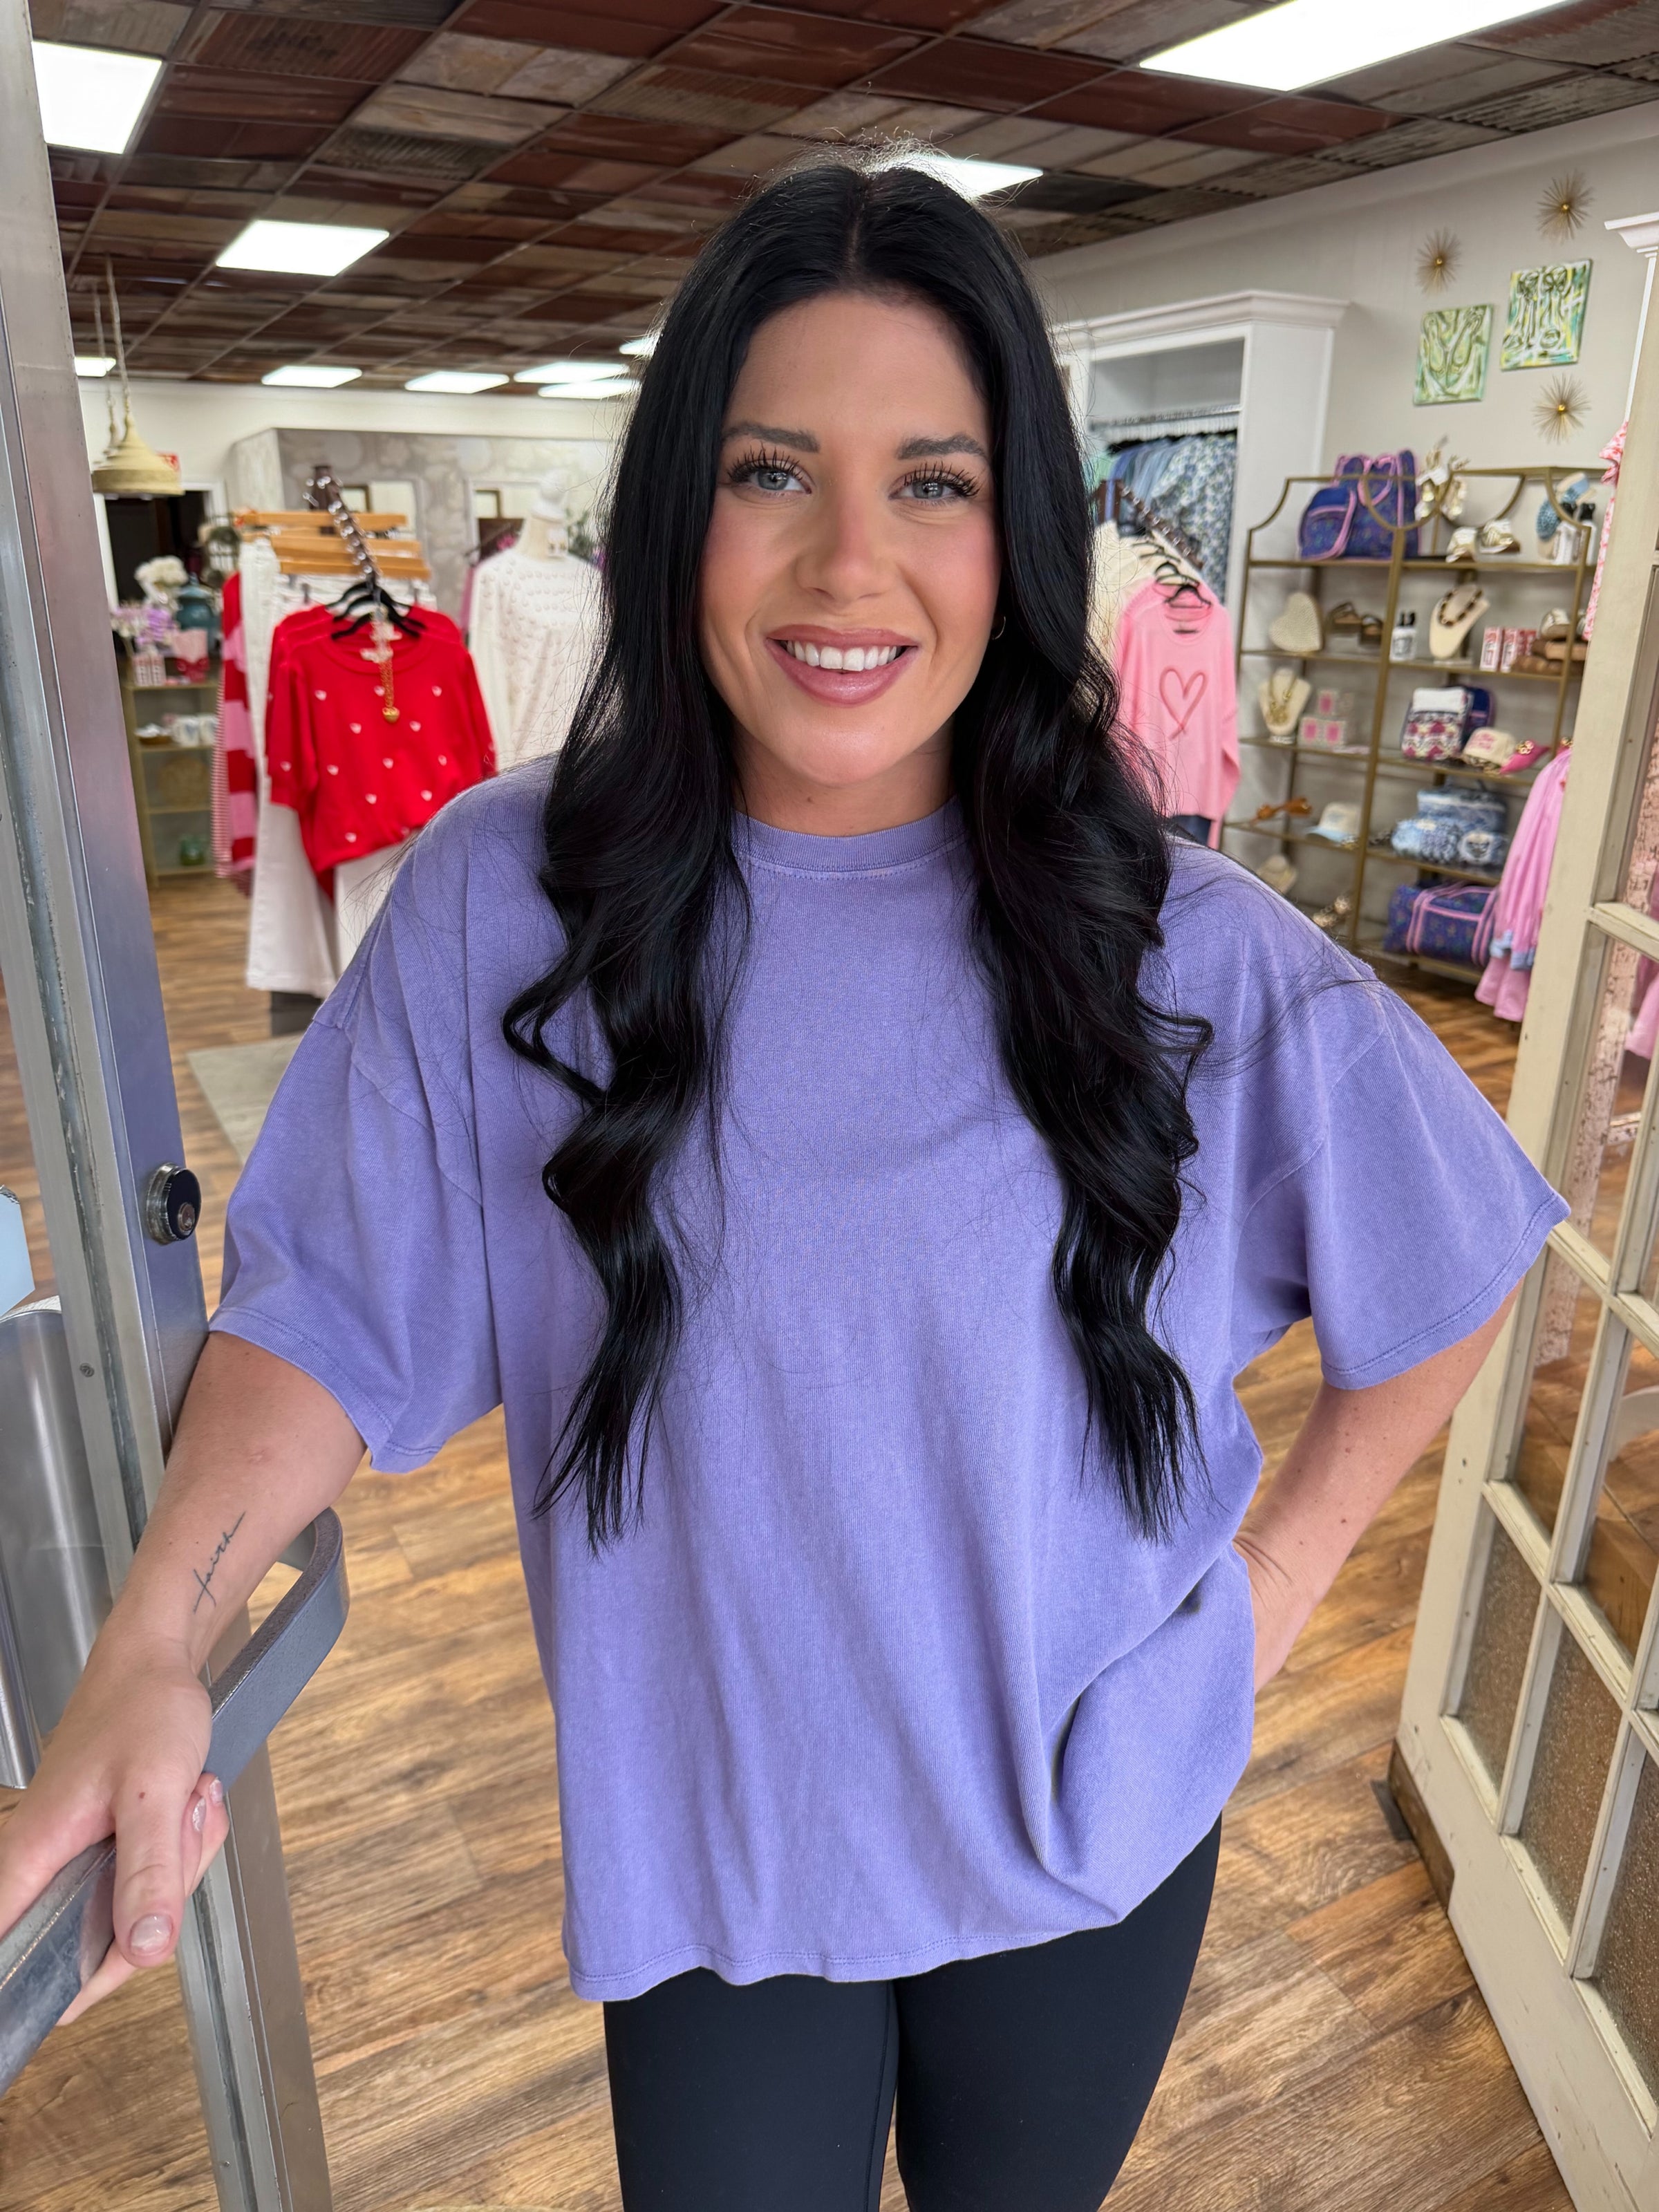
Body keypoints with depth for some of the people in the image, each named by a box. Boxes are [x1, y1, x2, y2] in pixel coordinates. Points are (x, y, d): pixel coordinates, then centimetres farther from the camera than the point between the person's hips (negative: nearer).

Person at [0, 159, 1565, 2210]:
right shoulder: (500, 907, -15)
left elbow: (1455, 1266, -1)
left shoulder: (1186, 951, -16)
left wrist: (1288, 1560, -2)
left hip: (1096, 1822, 2)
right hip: (706, 1838, 0)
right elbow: (335, 1307, -8)